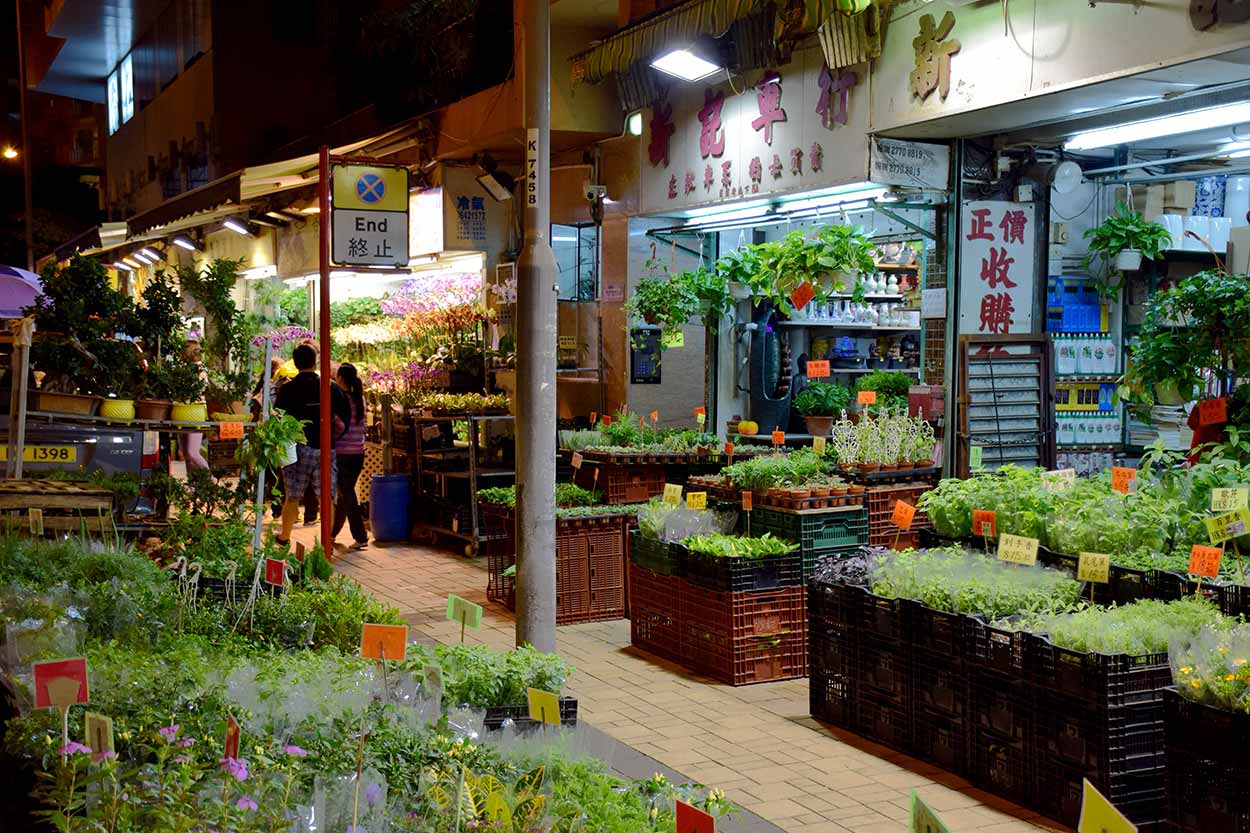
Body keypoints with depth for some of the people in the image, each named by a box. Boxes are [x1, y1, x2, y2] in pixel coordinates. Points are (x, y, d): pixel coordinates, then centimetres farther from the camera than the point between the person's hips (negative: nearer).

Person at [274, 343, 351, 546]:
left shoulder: (288, 389, -6)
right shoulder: (330, 387, 0)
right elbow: (345, 415, 3)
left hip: (298, 447, -1)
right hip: (325, 448, 1)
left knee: (292, 497, 8)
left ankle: (284, 538, 19)